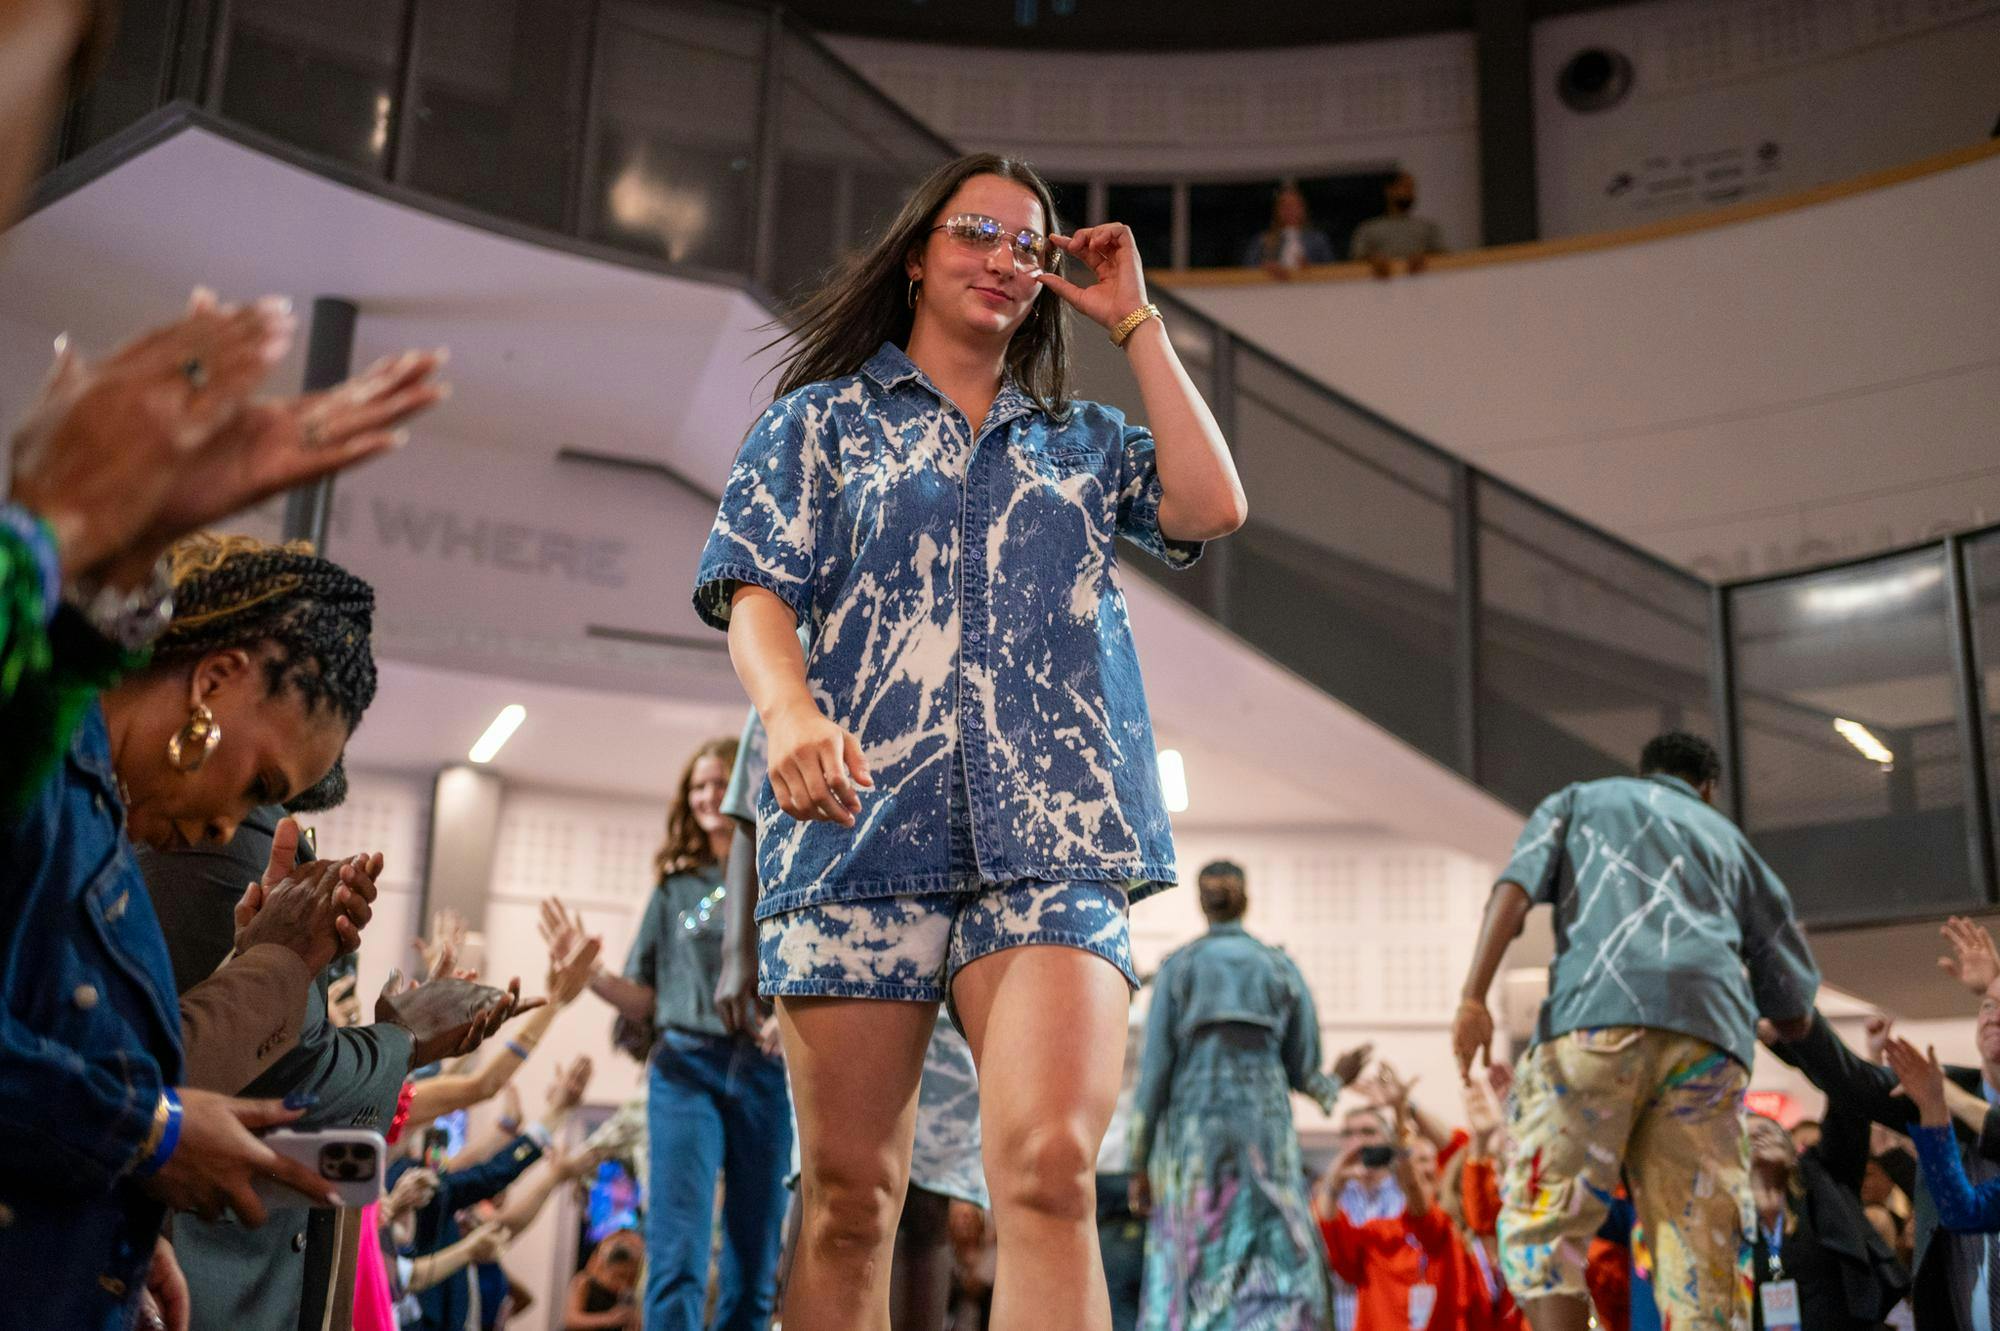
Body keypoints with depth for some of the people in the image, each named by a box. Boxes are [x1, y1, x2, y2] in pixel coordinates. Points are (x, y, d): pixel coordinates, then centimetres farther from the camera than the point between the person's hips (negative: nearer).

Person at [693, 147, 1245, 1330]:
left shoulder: (1083, 441, 24)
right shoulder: (825, 419, 19)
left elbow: (1212, 506, 6)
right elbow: (759, 595, 6)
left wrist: (1136, 321, 14)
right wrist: (790, 713, -16)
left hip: (1048, 834, 1)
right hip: (866, 820, 0)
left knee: (1049, 1169, -18)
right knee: (850, 1197, 0)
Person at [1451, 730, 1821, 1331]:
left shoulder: (1579, 799, 28)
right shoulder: (1731, 840, 33)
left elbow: (1516, 886, 5)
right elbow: (1794, 1011, 30)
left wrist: (1474, 998, -4)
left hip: (1597, 1012, -3)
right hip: (1714, 1033, 3)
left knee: (1541, 1224, -1)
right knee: (1698, 1255, 3)